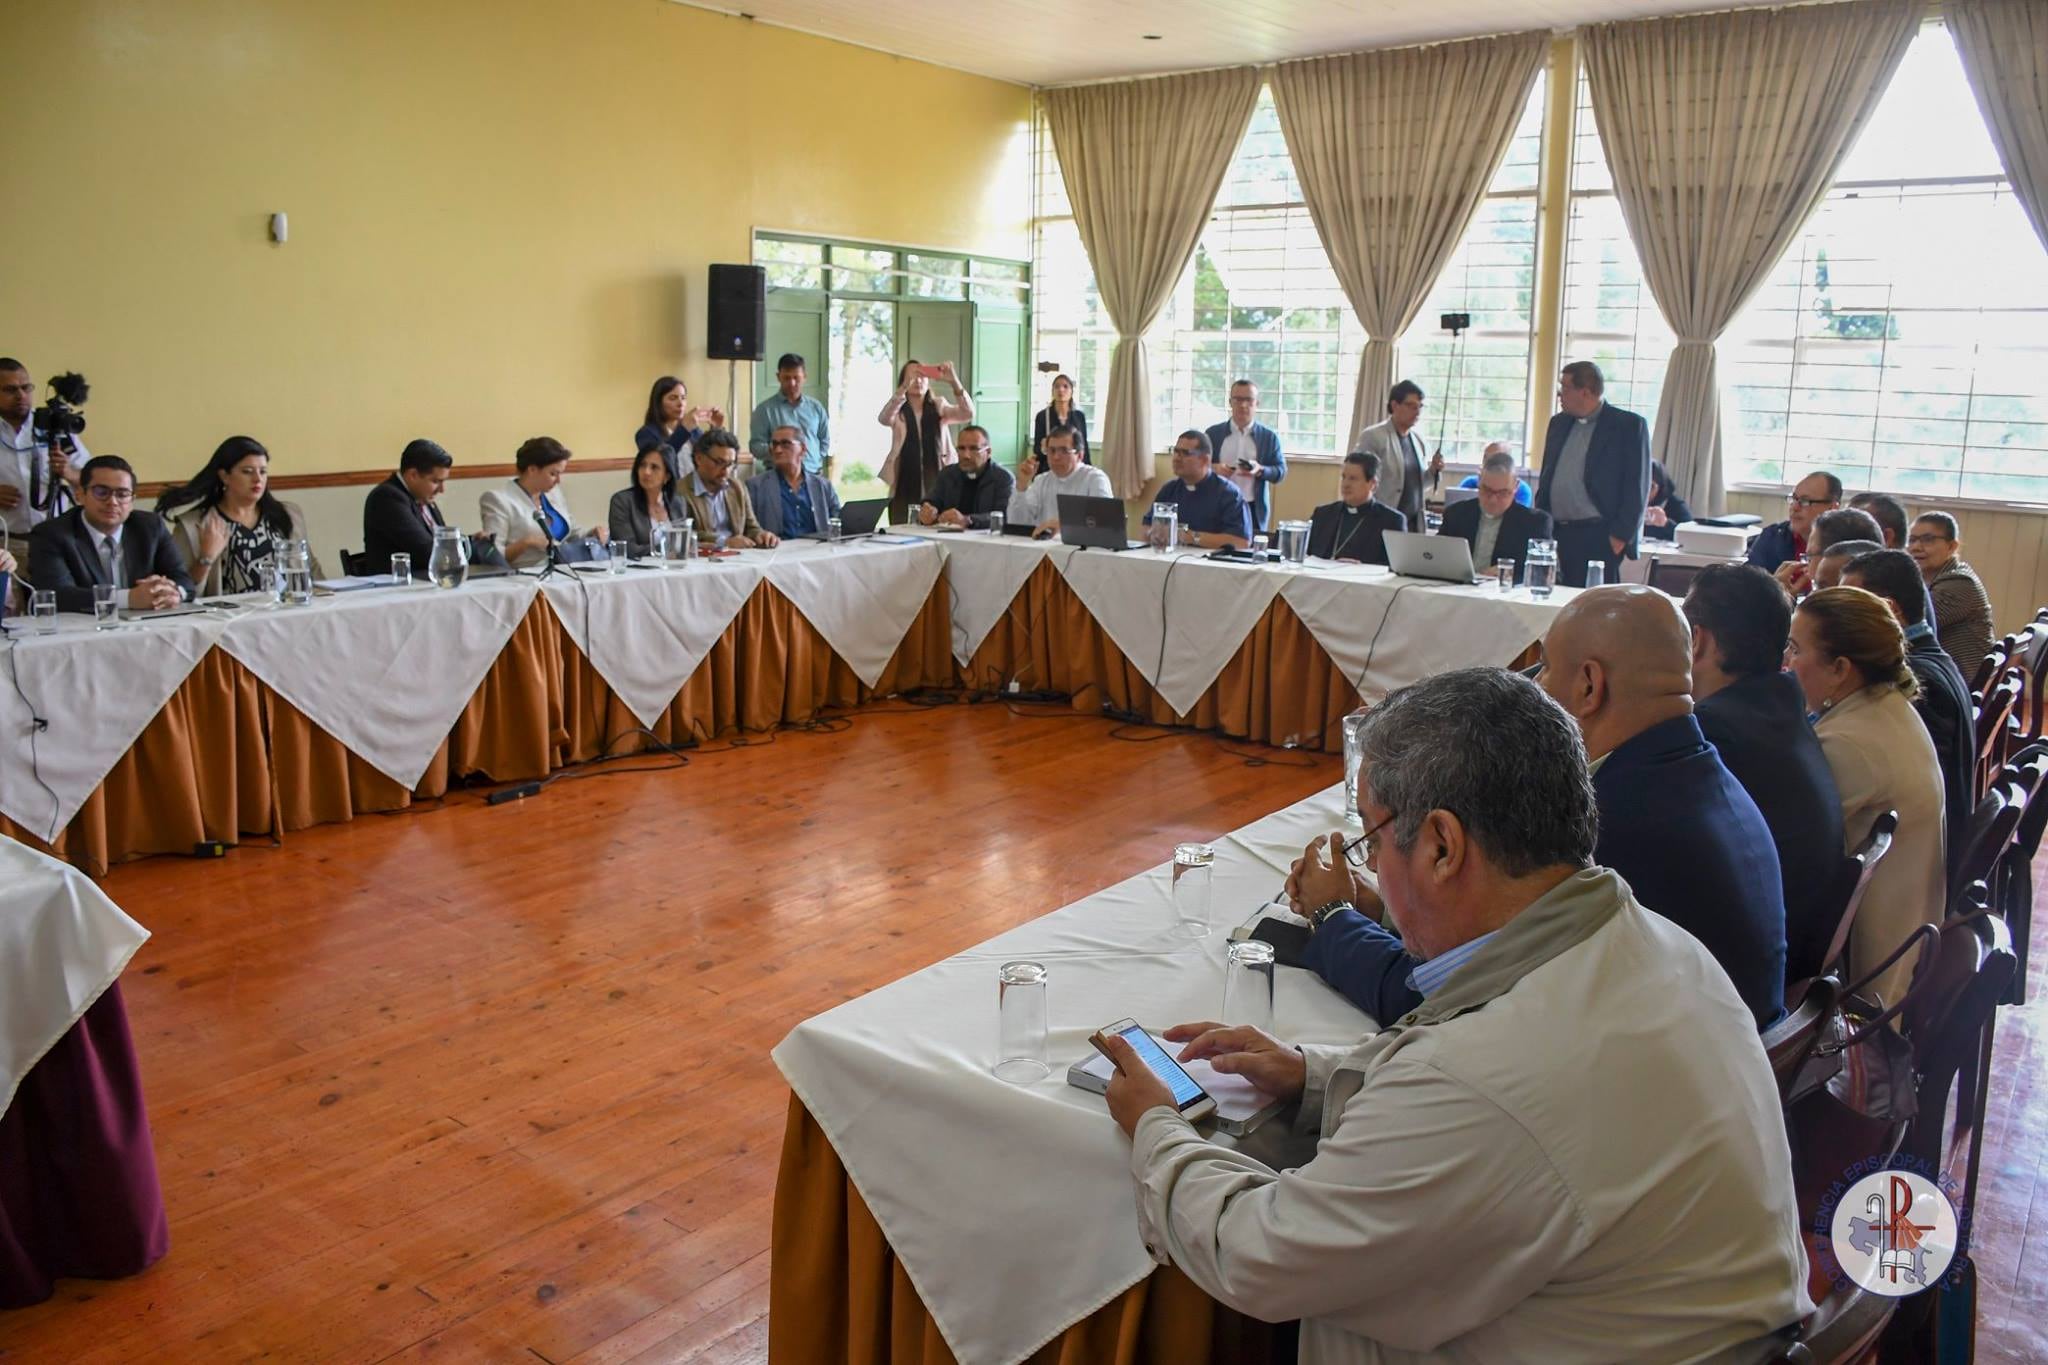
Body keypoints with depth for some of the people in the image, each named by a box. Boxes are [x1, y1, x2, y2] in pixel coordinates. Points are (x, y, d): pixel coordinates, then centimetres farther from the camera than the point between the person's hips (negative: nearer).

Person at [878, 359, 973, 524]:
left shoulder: (939, 408, 7)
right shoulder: (898, 411, 3)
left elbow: (968, 414, -7)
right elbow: (884, 419, -19)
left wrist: (955, 382, -23)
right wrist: (904, 386, -32)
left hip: (936, 488, 1)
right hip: (904, 490, -1)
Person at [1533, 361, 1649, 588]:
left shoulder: (1629, 425, -3)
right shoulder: (1558, 423, 16)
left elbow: (1638, 486, -6)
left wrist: (1621, 535, -11)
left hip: (1599, 537, -5)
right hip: (1556, 534, 6)